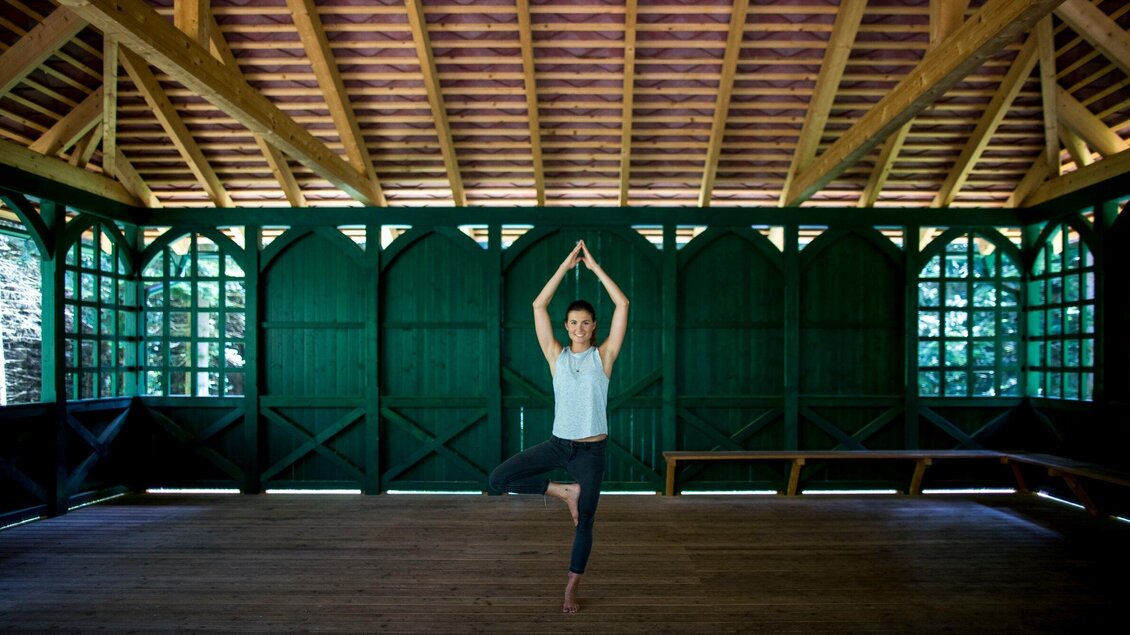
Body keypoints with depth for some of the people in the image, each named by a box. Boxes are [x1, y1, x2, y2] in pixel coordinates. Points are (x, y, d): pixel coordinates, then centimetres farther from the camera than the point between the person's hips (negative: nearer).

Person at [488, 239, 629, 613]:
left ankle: (571, 591, 27)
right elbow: (539, 306, -6)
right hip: (557, 444, 2)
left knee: (584, 523, 7)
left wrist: (594, 267, -8)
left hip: (591, 451, -2)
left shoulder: (603, 355, -3)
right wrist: (567, 265, -7)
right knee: (499, 479, -10)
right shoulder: (556, 355, 0)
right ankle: (564, 492, 4)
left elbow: (622, 305, -11)